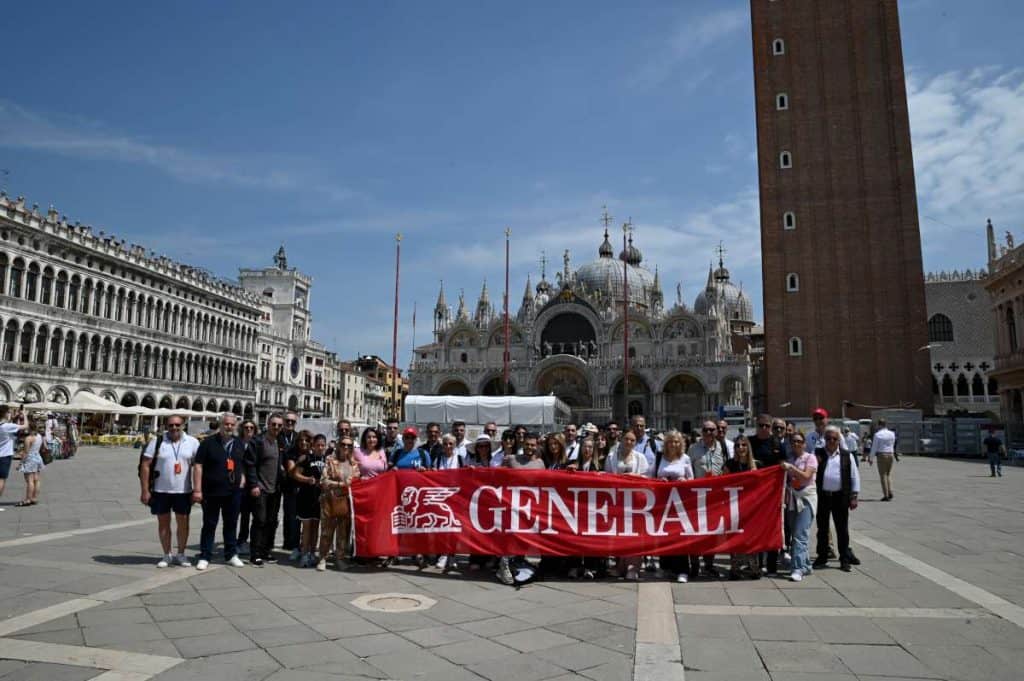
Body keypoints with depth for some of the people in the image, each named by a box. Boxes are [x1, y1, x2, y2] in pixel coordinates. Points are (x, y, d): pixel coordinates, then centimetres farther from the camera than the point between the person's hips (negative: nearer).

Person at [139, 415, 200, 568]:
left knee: (183, 522, 6)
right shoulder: (157, 441, -3)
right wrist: (145, 490, -8)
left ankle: (181, 554, 21)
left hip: (183, 491, 0)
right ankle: (167, 555, 23)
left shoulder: (192, 442, 0)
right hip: (160, 490, 0)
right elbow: (145, 466, -3)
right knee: (163, 522, 9)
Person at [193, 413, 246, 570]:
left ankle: (231, 555, 22)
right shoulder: (209, 442, -5)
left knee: (231, 524, 12)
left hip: (234, 492, 4)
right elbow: (198, 466, -8)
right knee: (209, 525, 5)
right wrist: (197, 490, -13)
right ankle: (204, 557, 15)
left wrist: (242, 480, 4)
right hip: (211, 492, -4)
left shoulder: (239, 445, 10)